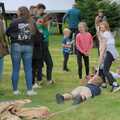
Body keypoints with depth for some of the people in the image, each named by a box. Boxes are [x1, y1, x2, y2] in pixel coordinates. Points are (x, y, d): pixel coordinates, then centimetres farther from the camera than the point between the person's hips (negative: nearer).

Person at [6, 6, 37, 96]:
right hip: (28, 46, 2)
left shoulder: (15, 22, -9)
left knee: (16, 69, 6)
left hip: (16, 46, -2)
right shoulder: (31, 22, 0)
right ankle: (30, 90, 7)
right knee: (28, 69, 7)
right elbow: (35, 33, 4)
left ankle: (15, 90, 9)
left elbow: (8, 33, -4)